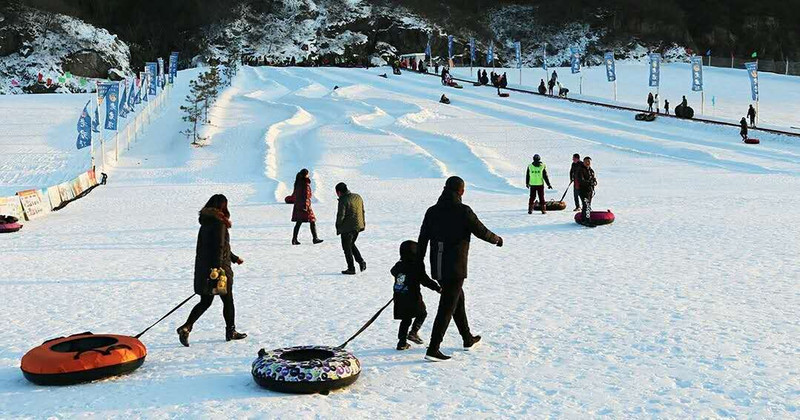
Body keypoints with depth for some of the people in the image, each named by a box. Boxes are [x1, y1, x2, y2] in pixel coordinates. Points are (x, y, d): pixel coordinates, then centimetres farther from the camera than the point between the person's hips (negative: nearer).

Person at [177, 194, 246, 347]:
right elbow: (219, 247, -22)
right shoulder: (219, 223, -15)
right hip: (219, 267, -8)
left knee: (205, 302, 11)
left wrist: (234, 258, 32)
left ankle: (186, 327, -3)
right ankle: (231, 331, 20)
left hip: (203, 268, 8)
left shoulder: (206, 222, 13)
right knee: (228, 300, 9)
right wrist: (217, 269, -25)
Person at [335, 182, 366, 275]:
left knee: (347, 247, 5)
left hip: (347, 228, -8)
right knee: (351, 244, 24)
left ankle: (351, 268, 8)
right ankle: (361, 261, 13)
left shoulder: (343, 200, -18)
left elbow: (340, 215, -18)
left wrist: (338, 227, -4)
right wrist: (363, 223, 19)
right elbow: (362, 211, 12)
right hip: (358, 226, 8)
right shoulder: (358, 197, 6)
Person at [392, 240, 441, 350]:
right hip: (413, 298, -6)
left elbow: (393, 272, 28)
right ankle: (413, 332, 2)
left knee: (406, 320, 15)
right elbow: (426, 281, -14)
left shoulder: (398, 265, 6)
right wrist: (438, 288, -6)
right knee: (422, 313, 17)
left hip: (399, 299, 6)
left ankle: (402, 342, 11)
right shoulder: (416, 267, -14)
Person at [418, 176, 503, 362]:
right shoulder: (463, 211, -13)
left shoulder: (432, 211, 4)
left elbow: (422, 240, 6)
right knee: (447, 307, -3)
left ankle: (468, 339, 36)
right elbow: (482, 232, -4)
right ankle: (433, 349, -6)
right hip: (455, 268, -7)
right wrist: (497, 240, 16)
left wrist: (419, 263, 14)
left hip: (437, 268, 7)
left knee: (458, 299, 23)